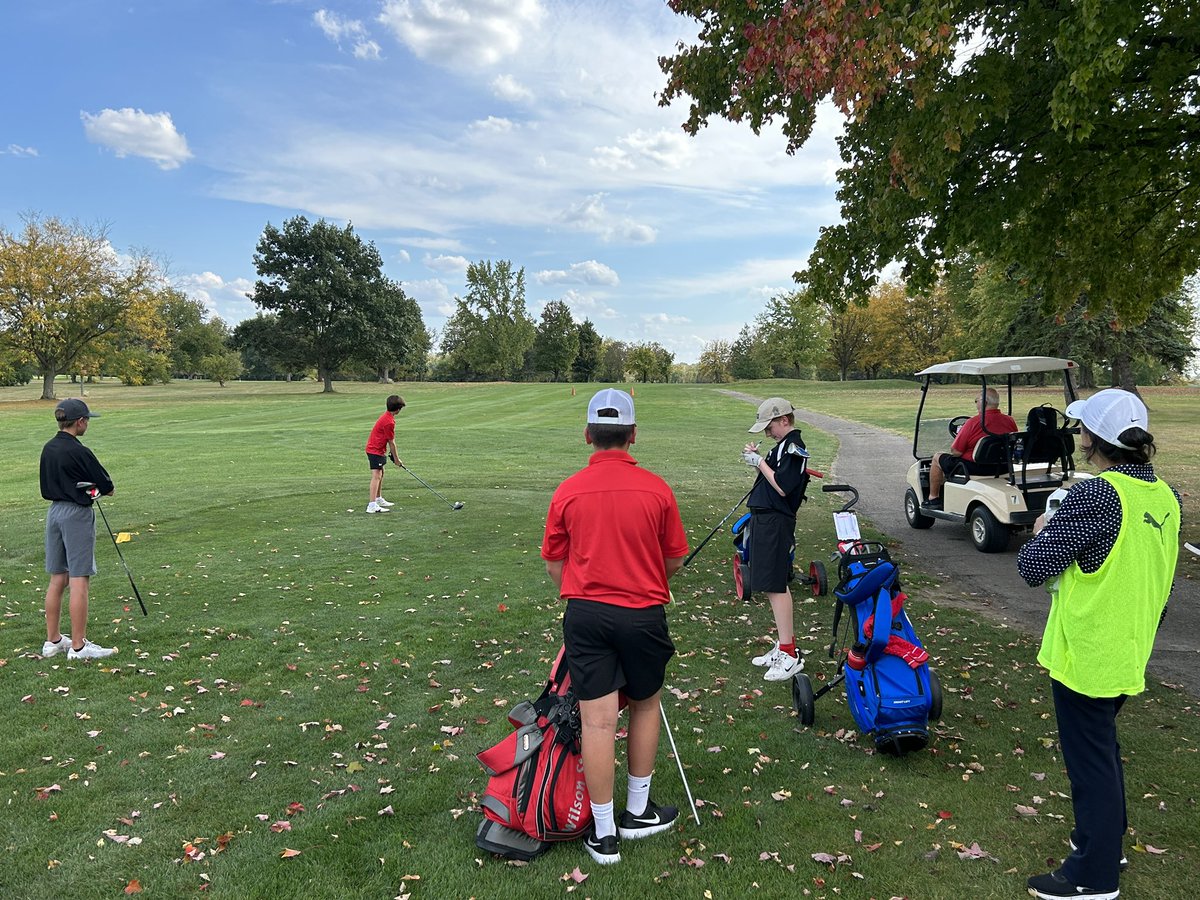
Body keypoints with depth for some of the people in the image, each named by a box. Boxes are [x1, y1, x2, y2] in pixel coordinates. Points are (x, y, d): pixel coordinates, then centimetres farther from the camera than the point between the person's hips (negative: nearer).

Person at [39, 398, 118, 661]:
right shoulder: (78, 452, -17)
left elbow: (47, 486, 19)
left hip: (54, 511, 9)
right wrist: (102, 488, 11)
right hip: (77, 514, -8)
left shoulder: (48, 449, 8)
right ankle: (78, 646, 0)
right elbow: (107, 486, -11)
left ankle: (53, 640, 23)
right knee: (79, 581, -4)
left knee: (57, 580, 14)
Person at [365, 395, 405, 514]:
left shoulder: (387, 416, 9)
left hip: (376, 449, 11)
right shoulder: (389, 422, -23)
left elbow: (390, 440, 14)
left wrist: (393, 455, 15)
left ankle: (379, 499, 36)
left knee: (380, 474, 22)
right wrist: (396, 458, -6)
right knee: (376, 476, -16)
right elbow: (391, 442, -15)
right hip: (376, 451, -11)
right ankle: (372, 505, -23)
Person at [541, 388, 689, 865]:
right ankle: (638, 812, 33)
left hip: (585, 613, 0)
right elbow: (674, 561, 3)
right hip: (643, 614, 0)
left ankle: (603, 834, 13)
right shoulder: (657, 489, -6)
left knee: (597, 720, 3)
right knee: (645, 706, 20)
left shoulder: (567, 492, -4)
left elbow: (554, 565, 4)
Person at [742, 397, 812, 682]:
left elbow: (782, 487, -22)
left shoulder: (793, 447, -14)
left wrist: (760, 462, -12)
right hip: (765, 520, 10)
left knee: (776, 586, -9)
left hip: (776, 522, -10)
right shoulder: (783, 446, 16)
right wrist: (756, 460, 6)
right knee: (774, 586, 15)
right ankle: (784, 646, 24)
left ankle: (789, 655, -4)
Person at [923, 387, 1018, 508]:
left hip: (974, 468, -6)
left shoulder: (973, 422, -21)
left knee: (937, 457, 16)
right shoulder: (1010, 421, -3)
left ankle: (933, 498, 20)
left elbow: (955, 452, -16)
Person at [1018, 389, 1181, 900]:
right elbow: (1143, 571, 14)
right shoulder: (1165, 497, 2)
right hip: (1130, 653, 8)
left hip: (1086, 655, -8)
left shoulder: (1094, 496, -24)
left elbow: (1034, 567, -21)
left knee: (1090, 759, 5)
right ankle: (1106, 838, 40)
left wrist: (1045, 531, -3)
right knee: (1104, 748, 24)